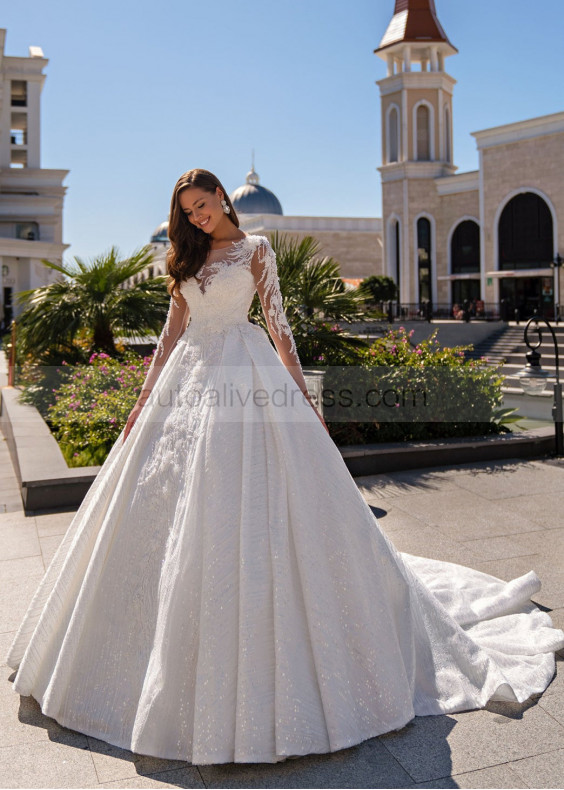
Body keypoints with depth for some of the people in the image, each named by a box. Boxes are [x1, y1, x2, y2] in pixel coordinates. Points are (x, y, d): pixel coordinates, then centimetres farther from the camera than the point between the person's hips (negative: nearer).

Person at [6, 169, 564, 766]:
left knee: (247, 510, -6)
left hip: (247, 380, -5)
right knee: (175, 512, 7)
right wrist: (146, 397, 9)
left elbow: (277, 321, 0)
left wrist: (302, 393, -6)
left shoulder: (255, 249, 5)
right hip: (190, 378, 5)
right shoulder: (188, 260, 18)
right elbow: (173, 330, 15)